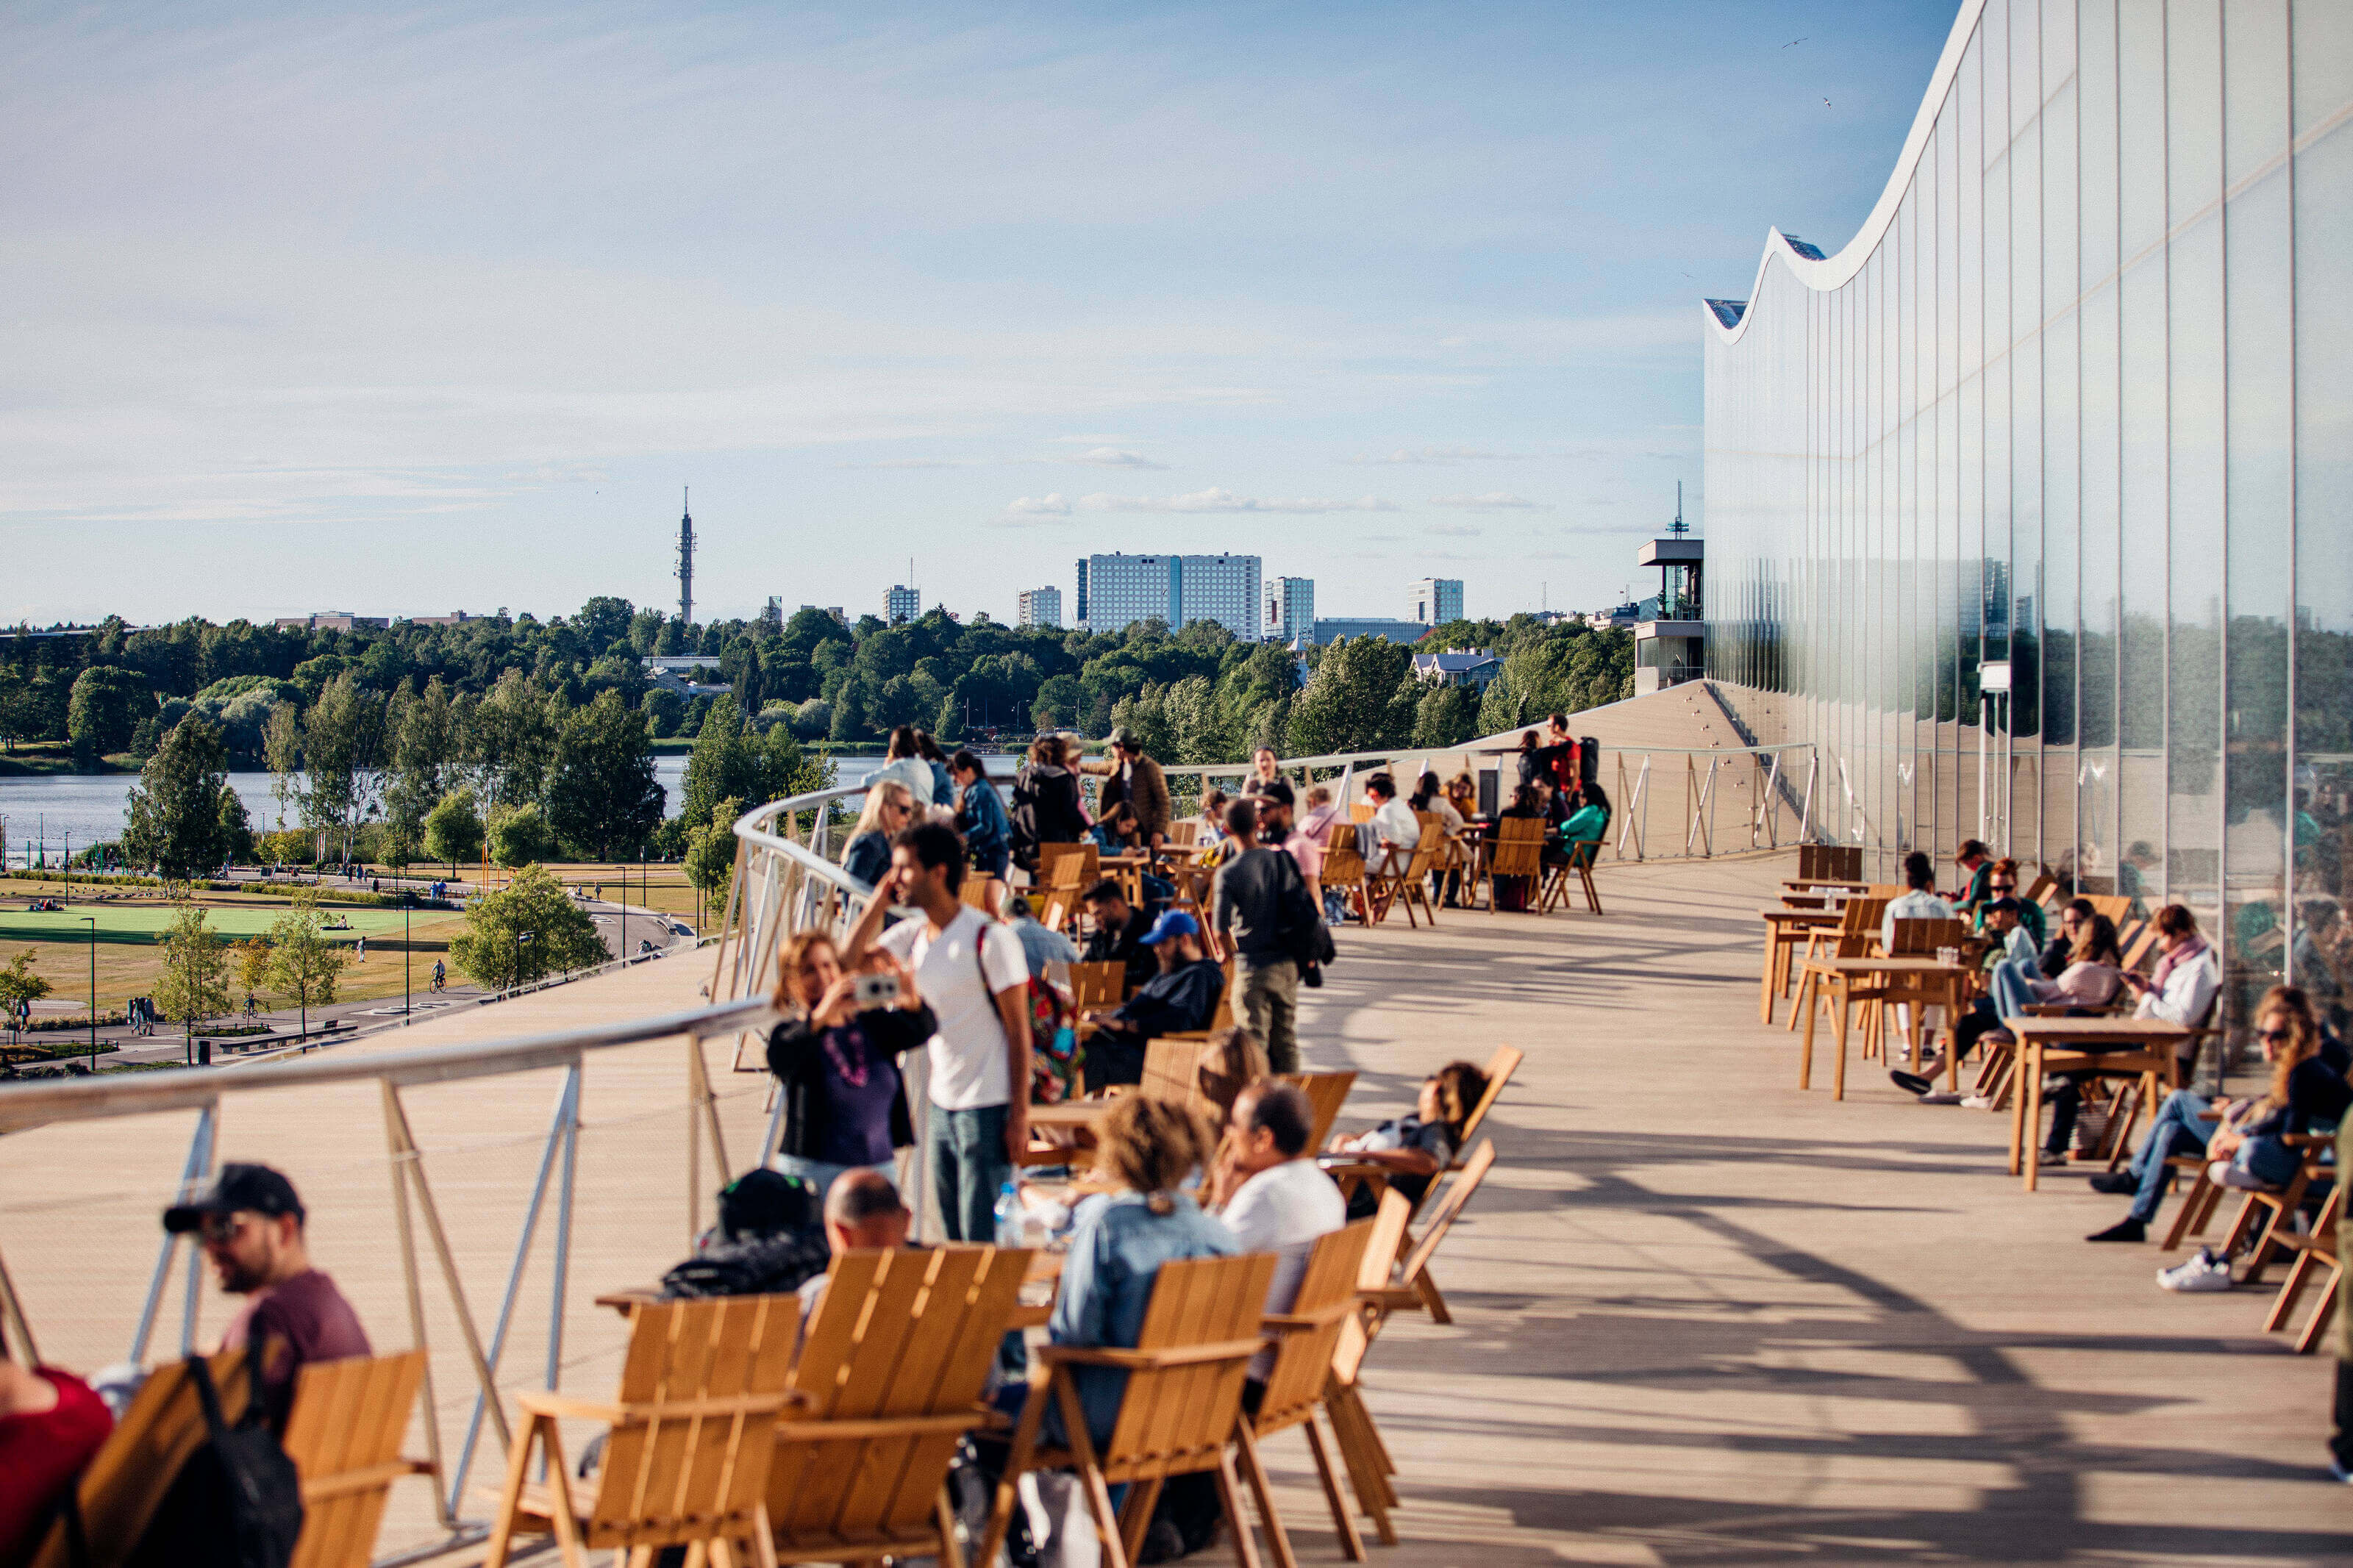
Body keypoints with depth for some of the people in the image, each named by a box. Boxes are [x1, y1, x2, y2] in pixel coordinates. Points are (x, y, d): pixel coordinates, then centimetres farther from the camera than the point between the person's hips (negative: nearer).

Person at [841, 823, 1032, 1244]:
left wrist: (1019, 1115, -16)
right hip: (940, 1105, 7)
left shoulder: (989, 938, -13)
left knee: (982, 1238, -7)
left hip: (987, 1107, -7)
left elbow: (1019, 1031, -12)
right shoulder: (911, 936, 8)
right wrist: (879, 902, -1)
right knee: (953, 1237, 11)